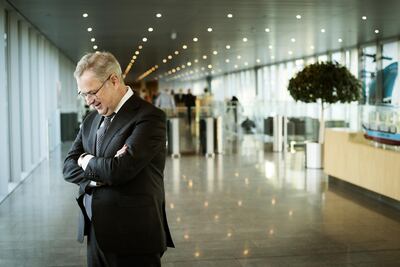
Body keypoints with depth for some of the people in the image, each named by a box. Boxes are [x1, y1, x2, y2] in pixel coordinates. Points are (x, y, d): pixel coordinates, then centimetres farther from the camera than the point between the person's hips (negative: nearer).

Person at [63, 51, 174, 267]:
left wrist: (87, 161, -4)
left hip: (133, 235, -6)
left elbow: (121, 169, -23)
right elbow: (69, 167, 7)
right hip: (95, 233, 7)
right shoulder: (92, 119, 11)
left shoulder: (148, 117, -13)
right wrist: (101, 172, -13)